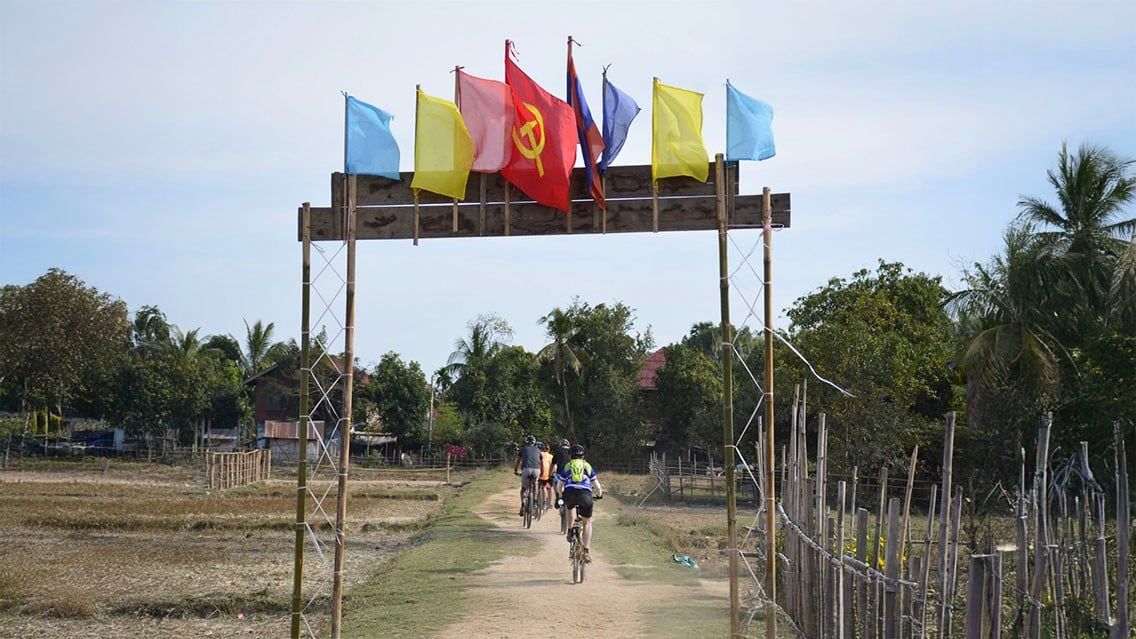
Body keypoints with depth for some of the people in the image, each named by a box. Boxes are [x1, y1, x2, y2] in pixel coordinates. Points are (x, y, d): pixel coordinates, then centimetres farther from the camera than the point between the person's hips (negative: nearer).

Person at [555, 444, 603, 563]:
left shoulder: (567, 466, 24)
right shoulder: (588, 466, 25)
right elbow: (597, 487, 26)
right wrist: (599, 494, 47)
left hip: (570, 493, 0)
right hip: (585, 494, 0)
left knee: (570, 506, 38)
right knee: (587, 523, 17)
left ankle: (570, 529, 22)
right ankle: (586, 551, 4)